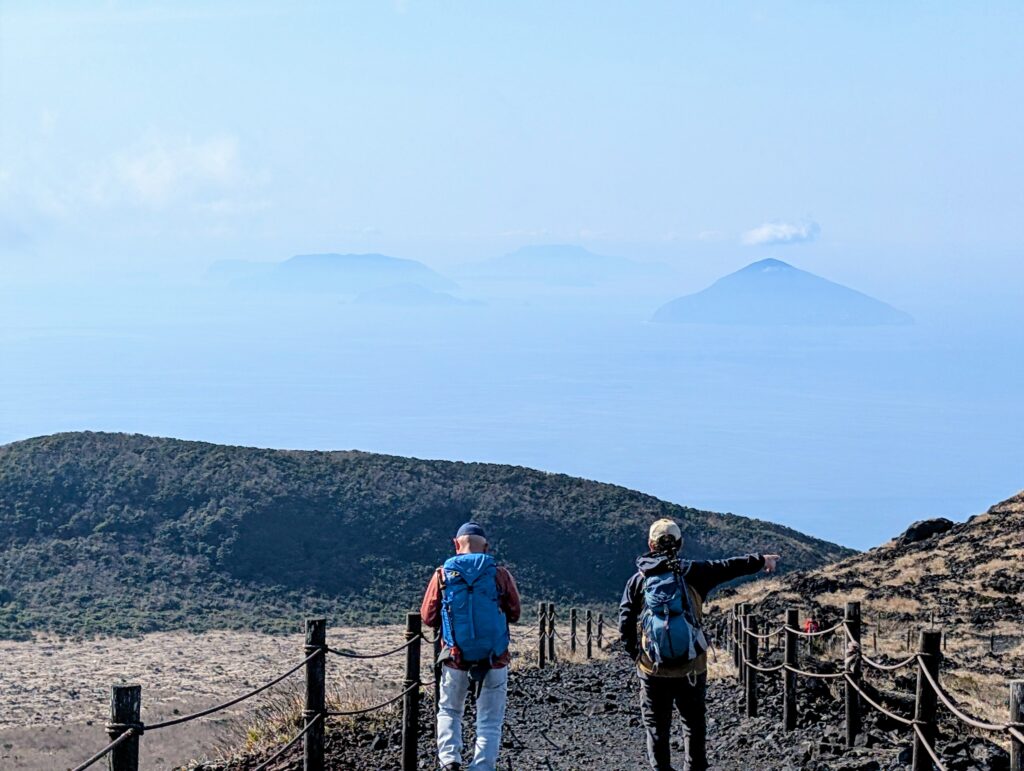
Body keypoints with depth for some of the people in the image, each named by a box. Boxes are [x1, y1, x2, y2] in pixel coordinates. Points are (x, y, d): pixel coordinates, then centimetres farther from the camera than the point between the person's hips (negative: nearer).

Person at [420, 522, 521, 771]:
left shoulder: (442, 575, -2)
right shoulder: (500, 574, -4)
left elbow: (428, 617, 3)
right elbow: (514, 613, 6)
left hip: (456, 657, 1)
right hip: (495, 659, -1)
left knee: (449, 711, 20)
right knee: (490, 721, 9)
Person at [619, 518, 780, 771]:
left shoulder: (639, 580, -1)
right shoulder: (691, 572, -3)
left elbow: (625, 624, -3)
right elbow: (728, 567, 6)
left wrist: (635, 654, 9)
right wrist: (761, 560, 20)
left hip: (653, 668, 0)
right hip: (691, 668, 0)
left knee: (656, 728, 8)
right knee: (694, 724, 15)